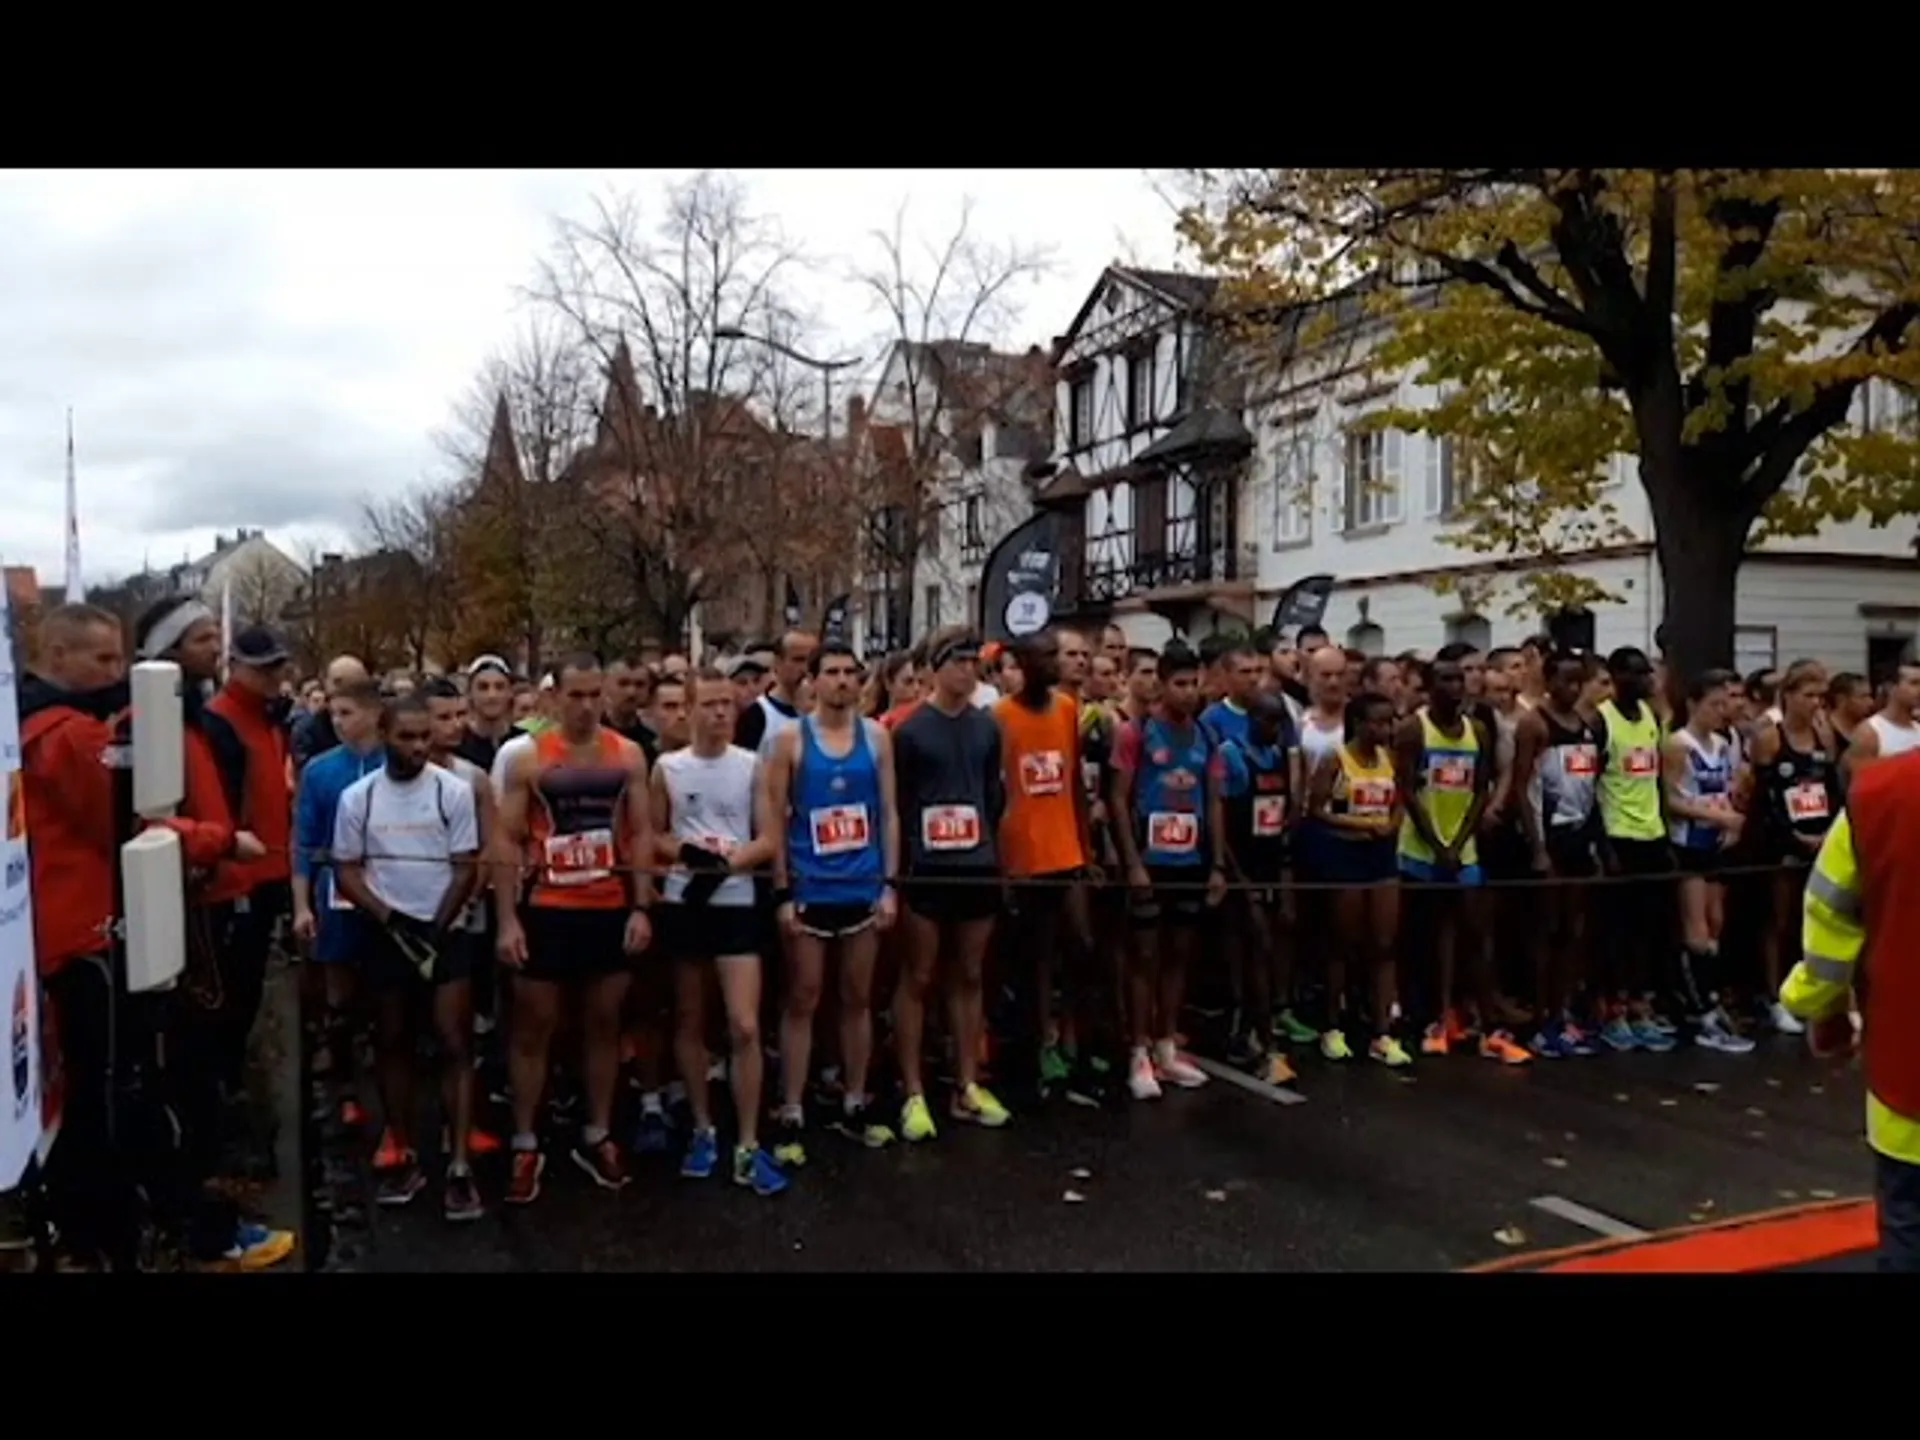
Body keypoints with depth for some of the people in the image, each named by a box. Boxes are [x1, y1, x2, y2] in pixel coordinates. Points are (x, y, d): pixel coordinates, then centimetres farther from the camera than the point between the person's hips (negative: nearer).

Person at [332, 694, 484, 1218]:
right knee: (393, 1044, 10)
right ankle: (405, 1157, 21)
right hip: (384, 934, 2)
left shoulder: (455, 790, -6)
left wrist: (435, 929, -11)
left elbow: (466, 869, -5)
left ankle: (459, 1166, -5)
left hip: (445, 930, -2)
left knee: (454, 1044, -5)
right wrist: (390, 919, -11)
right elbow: (346, 870, 1)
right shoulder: (357, 796, -1)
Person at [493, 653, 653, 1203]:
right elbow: (507, 842, -4)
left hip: (611, 910, 2)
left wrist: (641, 907, -4)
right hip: (547, 910, -2)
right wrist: (507, 919, -10)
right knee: (533, 1027, 6)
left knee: (604, 1024, 11)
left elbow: (640, 836, 3)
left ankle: (597, 1137, 25)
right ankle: (525, 1145, 18)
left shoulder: (628, 755, 2)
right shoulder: (528, 759, -4)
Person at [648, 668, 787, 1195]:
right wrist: (685, 852, -13)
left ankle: (748, 1147, 2)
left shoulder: (752, 766, 0)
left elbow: (768, 840, -2)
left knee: (745, 1027, -7)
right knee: (690, 1022, 12)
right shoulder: (667, 768, 2)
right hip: (682, 904, 2)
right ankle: (703, 1130, 27)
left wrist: (729, 862, -19)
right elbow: (651, 836, 7)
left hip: (736, 904, -1)